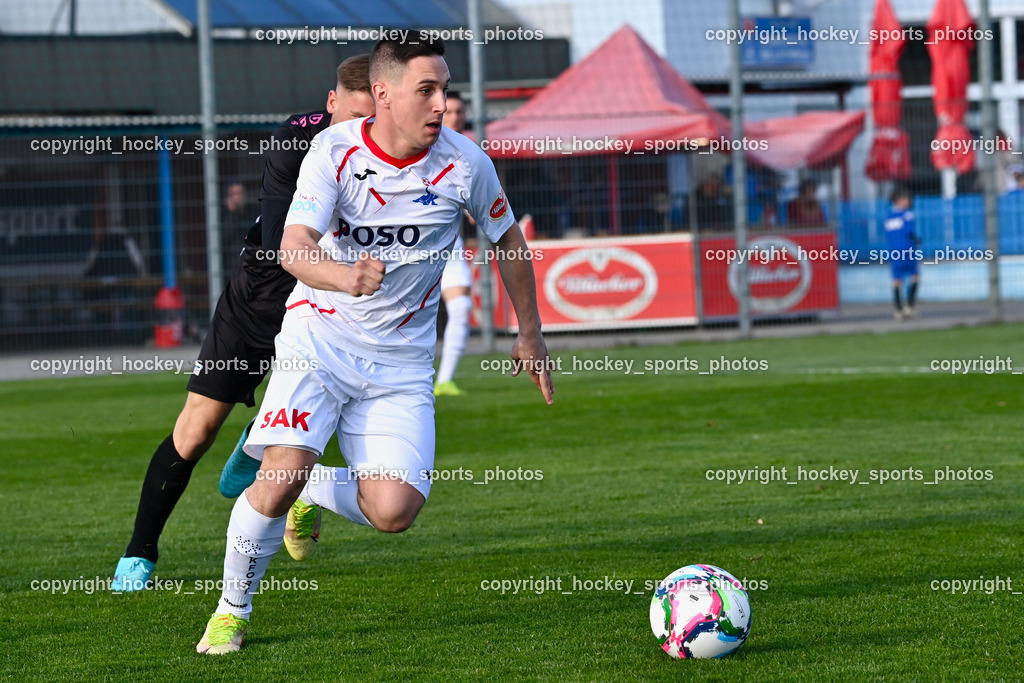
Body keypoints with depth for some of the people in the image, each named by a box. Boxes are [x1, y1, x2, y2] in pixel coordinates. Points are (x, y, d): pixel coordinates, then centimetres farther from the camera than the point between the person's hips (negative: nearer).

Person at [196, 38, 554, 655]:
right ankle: (232, 611, 1)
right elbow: (294, 250, -23)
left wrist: (531, 336, 17)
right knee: (280, 475, -23)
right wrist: (348, 277, -44)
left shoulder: (465, 164, -7)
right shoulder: (334, 150, -12)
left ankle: (313, 492, 20)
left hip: (401, 361, 2)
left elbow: (509, 241, 11)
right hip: (319, 338, -2)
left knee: (394, 512, -15)